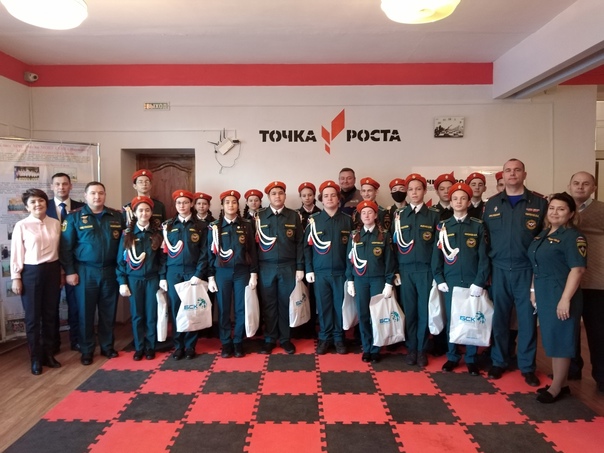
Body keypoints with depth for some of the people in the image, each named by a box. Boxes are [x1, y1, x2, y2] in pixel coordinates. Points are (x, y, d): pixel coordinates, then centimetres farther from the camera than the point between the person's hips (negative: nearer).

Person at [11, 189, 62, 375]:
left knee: (50, 314, 12)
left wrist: (61, 273, 10)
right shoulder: (21, 226, -7)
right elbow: (16, 253, -4)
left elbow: (59, 249, 8)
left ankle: (48, 354, 27)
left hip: (52, 270, 3)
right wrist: (16, 278, -5)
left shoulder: (55, 224, 3)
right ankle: (35, 358, 21)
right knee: (33, 316, 7)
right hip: (31, 272, -3)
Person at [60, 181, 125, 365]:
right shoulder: (74, 217, -1)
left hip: (110, 270, 2)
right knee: (85, 312, 7)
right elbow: (66, 247, -3)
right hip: (85, 271, -2)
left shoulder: (116, 217, 5)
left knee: (109, 311, 10)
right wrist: (69, 271, -8)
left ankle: (107, 346, 25)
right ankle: (86, 350, 21)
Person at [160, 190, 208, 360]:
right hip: (173, 272, 2)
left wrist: (199, 274, -11)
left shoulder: (201, 226, 5)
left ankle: (190, 346, 13)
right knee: (175, 308, 4)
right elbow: (163, 252, 7)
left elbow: (204, 252, -1)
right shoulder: (167, 225, 10)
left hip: (193, 272, -1)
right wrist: (162, 276, 1)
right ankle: (178, 346, 15)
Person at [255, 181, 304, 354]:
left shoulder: (294, 216, 4)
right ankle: (270, 339, 19)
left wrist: (300, 267, -2)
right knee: (269, 304, 7)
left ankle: (285, 338, 20)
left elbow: (299, 243, 3)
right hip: (266, 267, 0)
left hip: (288, 267, 0)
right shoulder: (259, 216, 4)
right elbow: (254, 242, 3)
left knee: (286, 303, 7)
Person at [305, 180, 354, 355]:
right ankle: (324, 338, 19)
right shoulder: (313, 220, 3)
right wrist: (308, 270, -3)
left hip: (341, 272, 1)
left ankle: (339, 338, 21)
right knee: (323, 306, 6)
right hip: (320, 272, 0)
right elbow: (307, 246, 3)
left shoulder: (347, 220, 5)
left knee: (340, 305, 7)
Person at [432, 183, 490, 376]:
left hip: (472, 282, -1)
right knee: (451, 319, 7)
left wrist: (479, 282, -10)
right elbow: (437, 255, 5)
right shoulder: (443, 226, 7)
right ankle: (452, 357, 20)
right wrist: (439, 279, -3)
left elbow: (484, 256, -2)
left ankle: (471, 359, 19)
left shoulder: (478, 226, 3)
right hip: (450, 282, 1)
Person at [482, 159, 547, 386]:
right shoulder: (491, 204, 7)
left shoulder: (539, 203, 1)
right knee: (499, 317, 9)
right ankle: (499, 361, 24)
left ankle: (527, 366, 20)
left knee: (527, 318, 6)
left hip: (526, 270, -1)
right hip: (499, 270, 2)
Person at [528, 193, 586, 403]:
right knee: (552, 338, 14)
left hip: (560, 295, -8)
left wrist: (565, 299, -23)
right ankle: (561, 383, 27)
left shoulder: (573, 236, -12)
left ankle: (557, 387, 14)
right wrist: (533, 289, 15)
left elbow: (577, 269, -20)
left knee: (560, 339, 1)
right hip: (544, 295, 8)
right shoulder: (543, 234, 12)